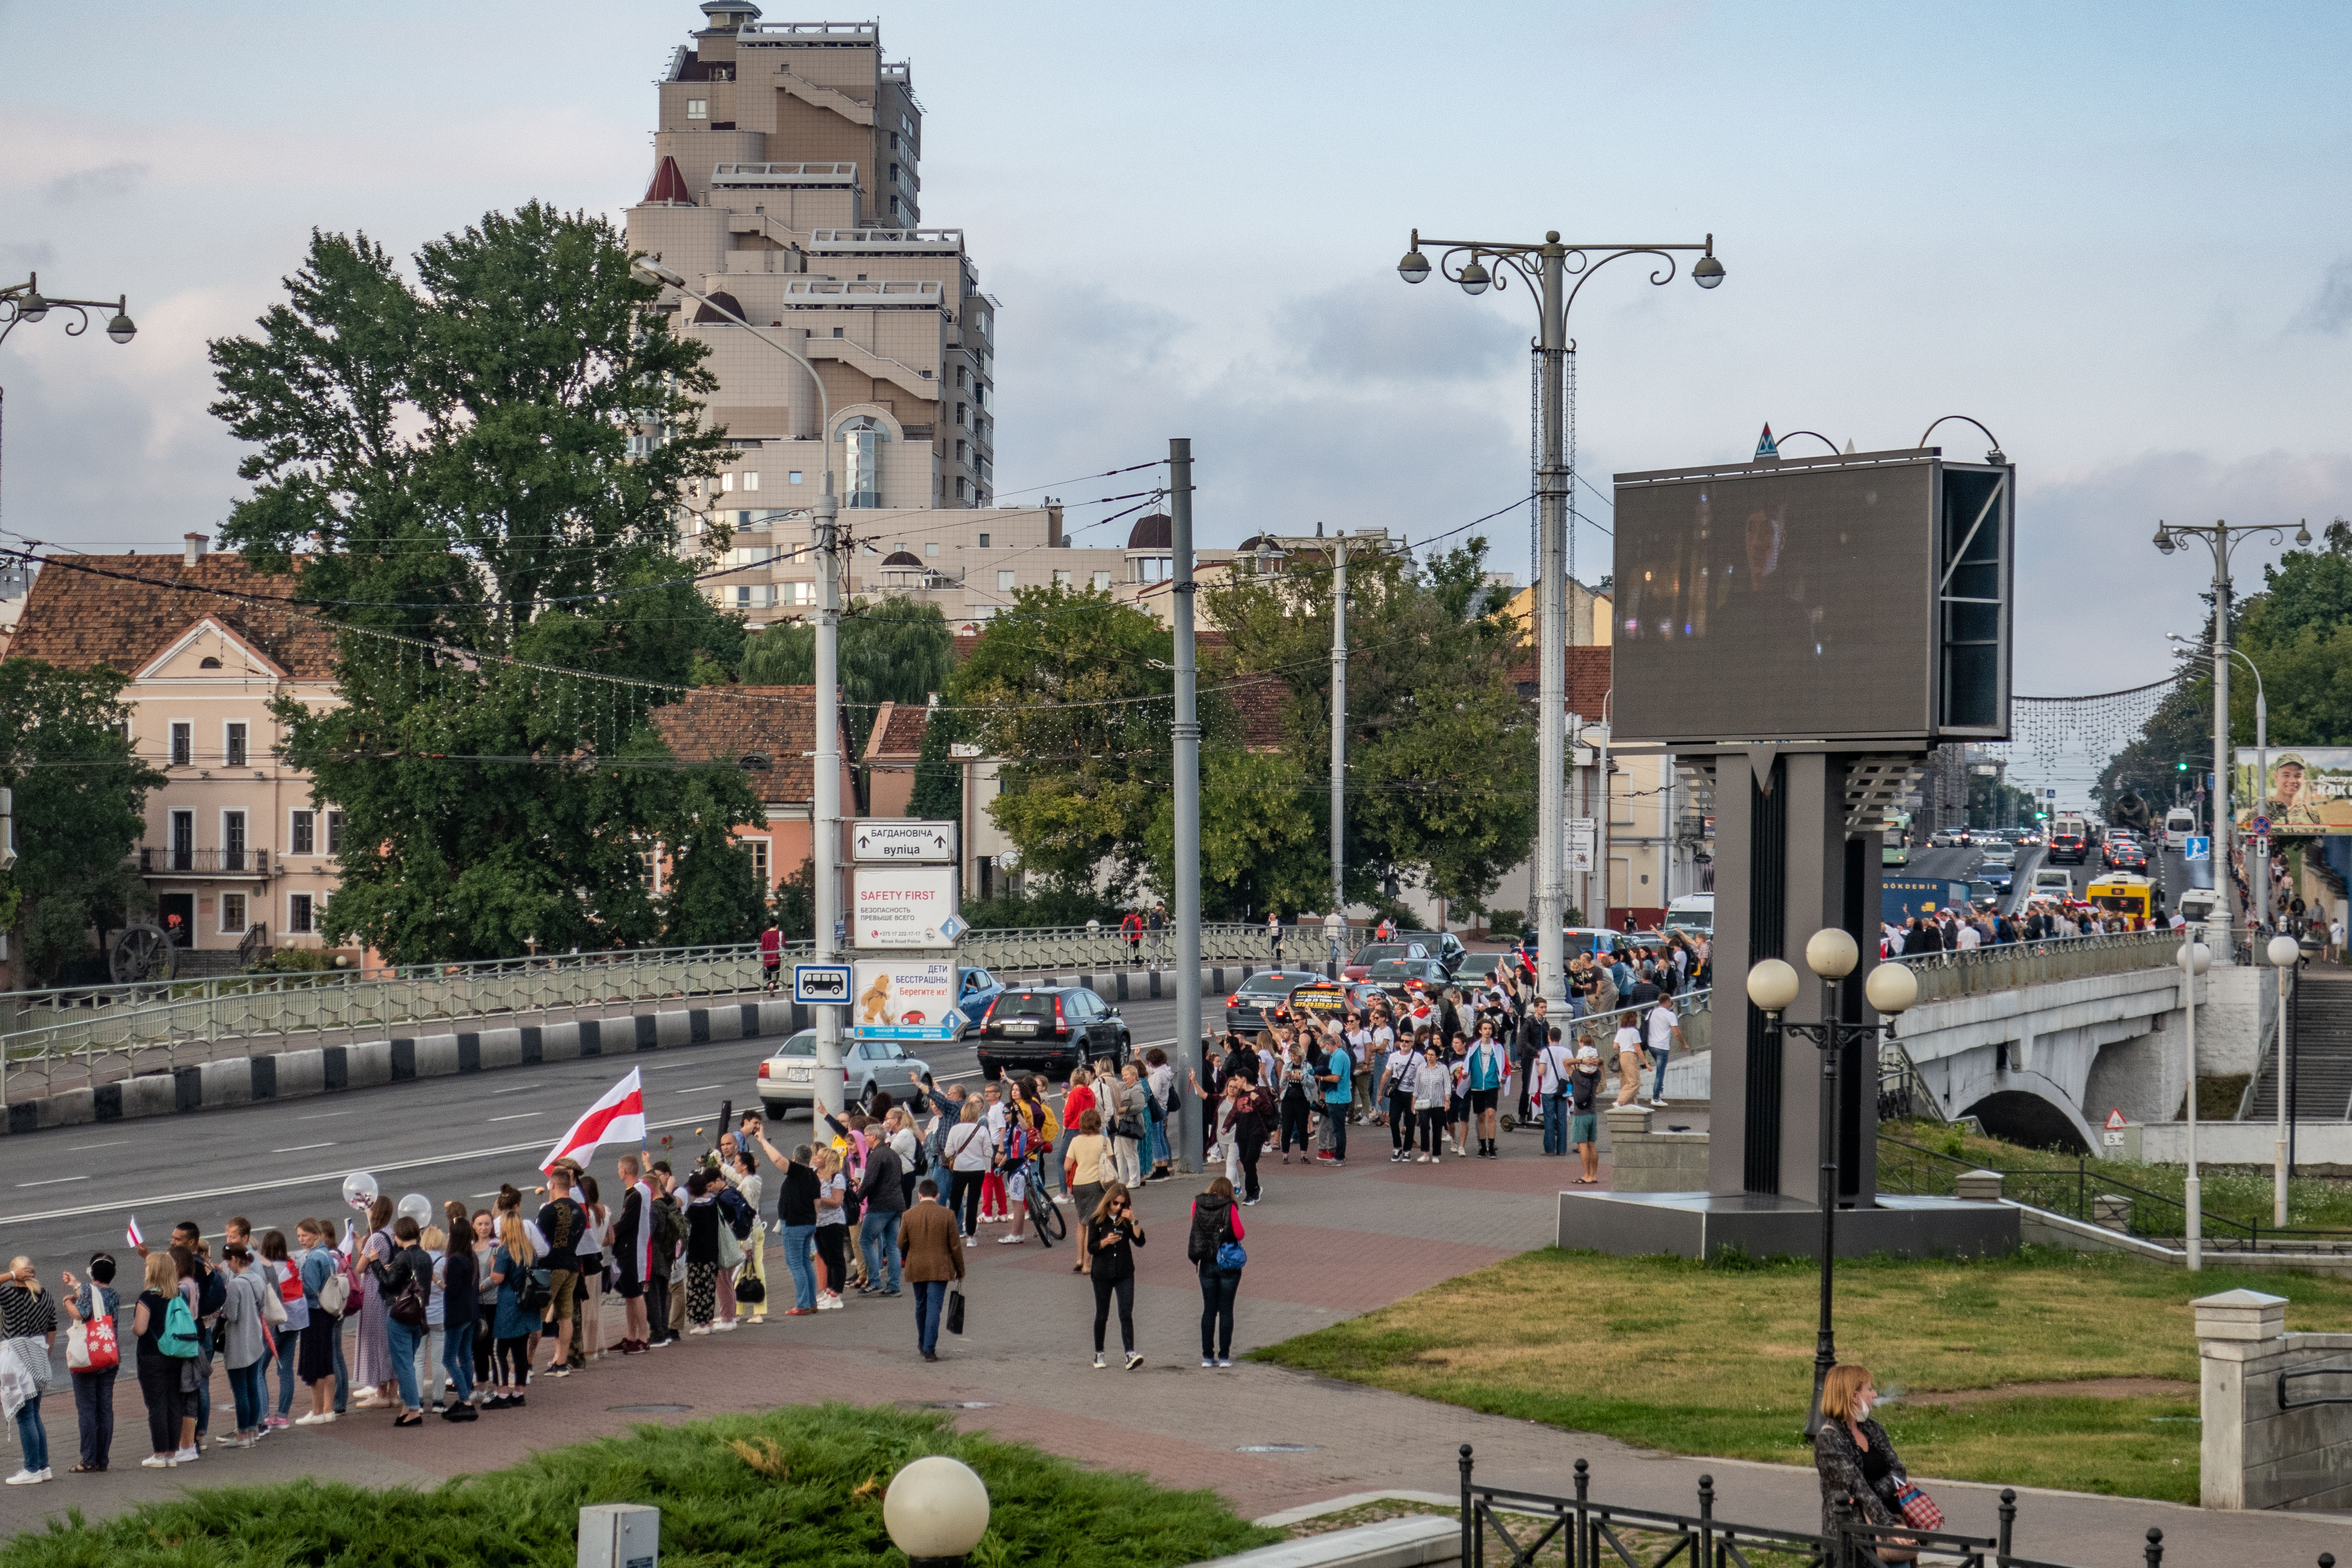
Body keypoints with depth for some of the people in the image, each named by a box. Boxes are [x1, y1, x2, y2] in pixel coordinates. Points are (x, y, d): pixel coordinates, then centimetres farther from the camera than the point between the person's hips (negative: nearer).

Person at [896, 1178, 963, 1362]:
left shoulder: (909, 1216, -3)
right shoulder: (947, 1215, -7)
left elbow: (901, 1244, 3)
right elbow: (955, 1246, -4)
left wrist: (905, 1260, 26)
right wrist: (960, 1270, 8)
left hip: (916, 1269, 2)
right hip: (939, 1269, -2)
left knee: (921, 1306, 19)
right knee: (934, 1307, -3)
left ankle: (923, 1343, 33)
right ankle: (929, 1349, -12)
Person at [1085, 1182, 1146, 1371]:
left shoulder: (1126, 1219, 3)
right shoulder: (1097, 1220, -2)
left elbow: (1140, 1242, -6)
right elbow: (1091, 1248, -4)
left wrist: (1134, 1221, -17)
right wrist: (1106, 1242, -23)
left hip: (1125, 1274, 0)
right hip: (1103, 1274, 0)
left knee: (1126, 1314, -11)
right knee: (1102, 1315, 9)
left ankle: (1130, 1355, -20)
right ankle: (1099, 1354, 24)